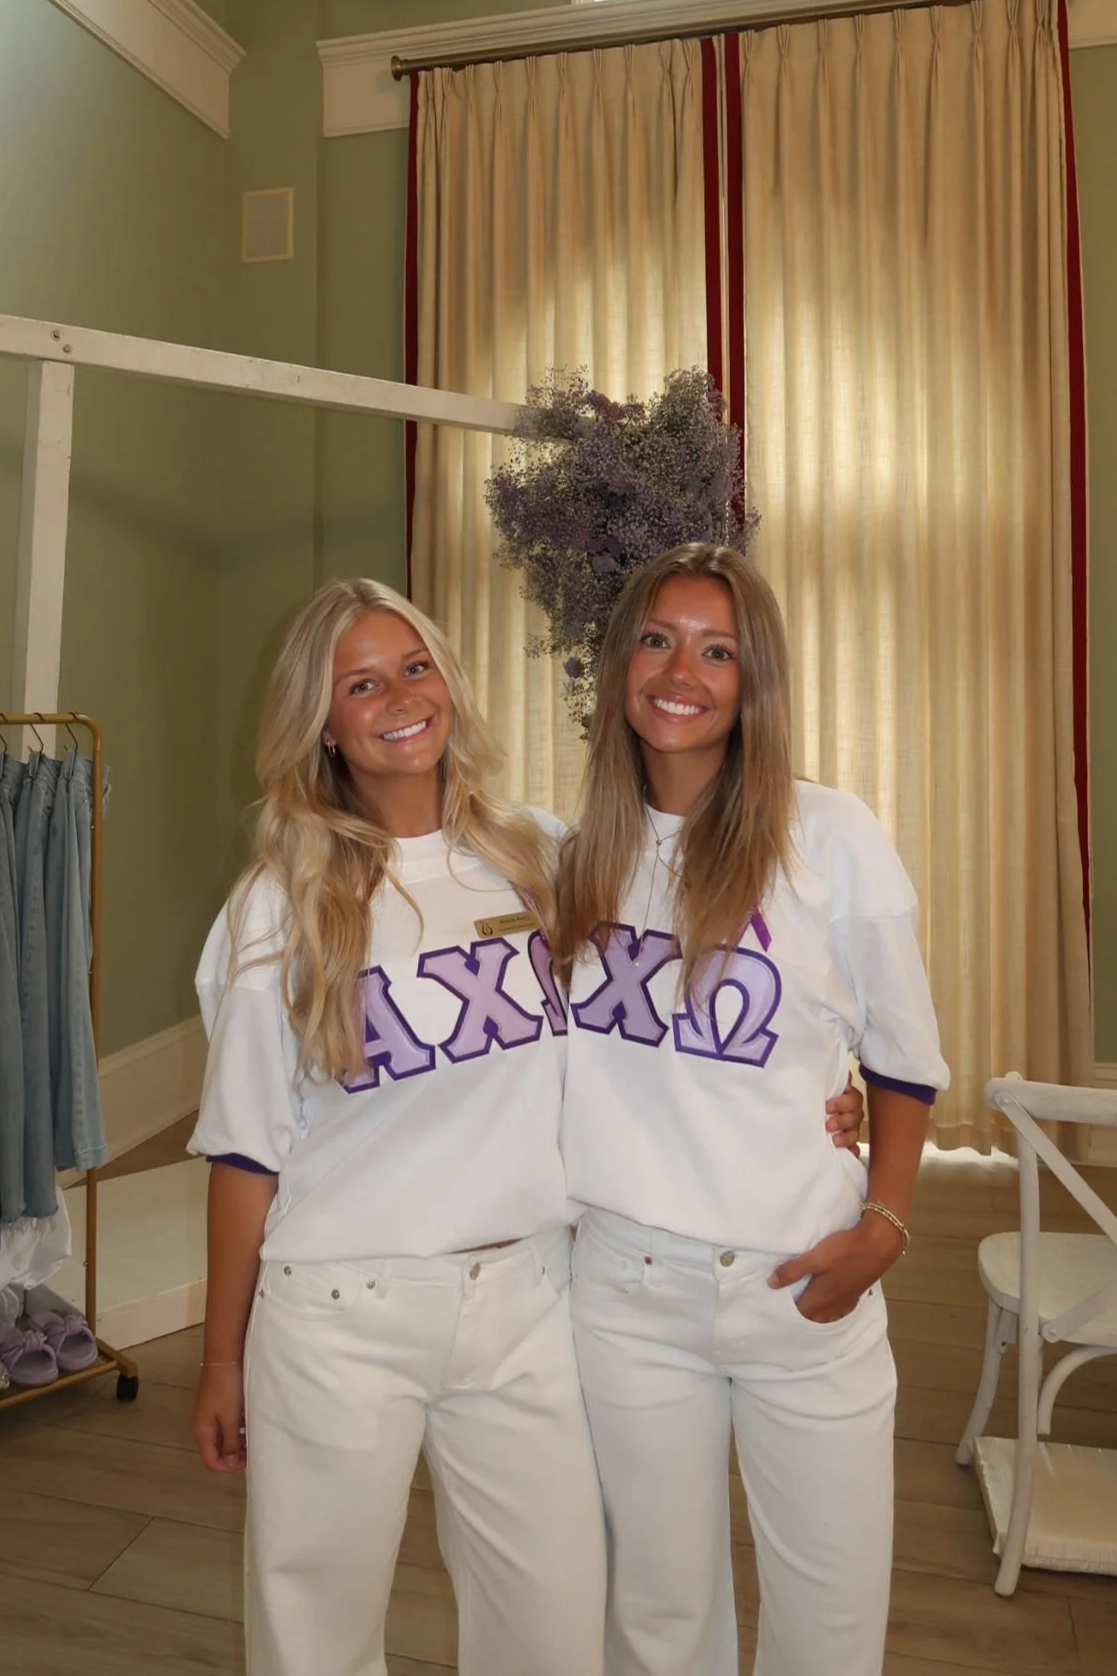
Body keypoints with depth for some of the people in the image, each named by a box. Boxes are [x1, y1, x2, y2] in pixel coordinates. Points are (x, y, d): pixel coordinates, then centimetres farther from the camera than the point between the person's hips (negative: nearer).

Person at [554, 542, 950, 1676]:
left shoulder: (830, 837, -9)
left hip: (804, 1285, -1)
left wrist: (885, 1224, -8)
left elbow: (905, 1059, 0)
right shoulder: (579, 853, 1)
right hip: (629, 1284, 2)